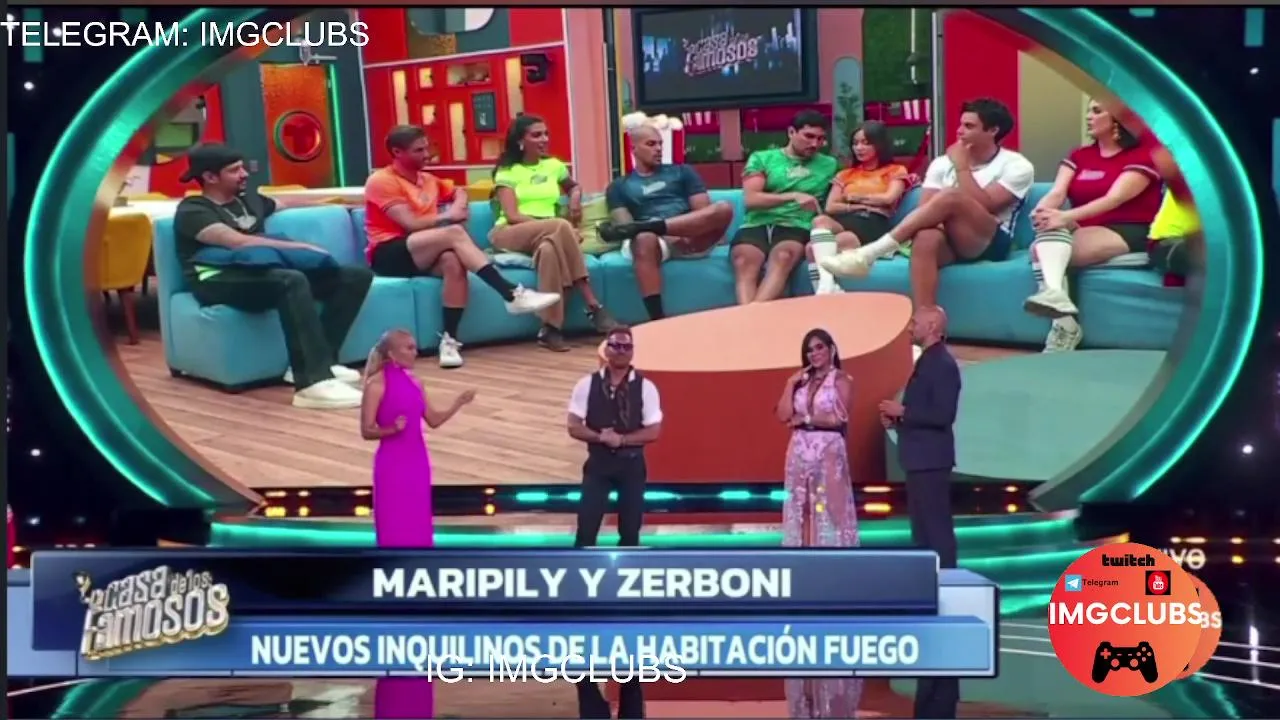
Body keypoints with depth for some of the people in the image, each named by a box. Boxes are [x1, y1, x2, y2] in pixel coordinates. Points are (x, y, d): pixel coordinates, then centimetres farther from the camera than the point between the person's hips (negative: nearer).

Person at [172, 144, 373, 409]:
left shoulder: (249, 200, 26)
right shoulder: (193, 211, 2)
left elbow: (289, 203, 44)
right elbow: (238, 242, -14)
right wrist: (302, 248, -15)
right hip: (221, 281, -8)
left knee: (357, 275, -2)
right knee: (291, 280, -40)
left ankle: (320, 362, -13)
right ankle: (312, 383, -48)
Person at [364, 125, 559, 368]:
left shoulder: (428, 179, 20)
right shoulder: (381, 181, -3)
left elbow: (459, 192, 35)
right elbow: (411, 224, -14)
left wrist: (459, 206, 12)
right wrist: (447, 217, -3)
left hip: (423, 255, 6)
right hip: (389, 254, -6)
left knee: (453, 260, -33)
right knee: (454, 232, -30)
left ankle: (449, 338, -33)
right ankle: (511, 294, -34)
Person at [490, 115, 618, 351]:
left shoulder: (554, 165, 16)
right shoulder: (507, 172, 3)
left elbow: (575, 186, 39)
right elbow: (512, 216, -10)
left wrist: (576, 197, 13)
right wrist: (554, 225, -21)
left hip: (548, 235, 4)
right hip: (509, 235, -4)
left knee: (549, 249, -39)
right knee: (561, 226, -36)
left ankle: (551, 328, -43)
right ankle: (593, 305, -37)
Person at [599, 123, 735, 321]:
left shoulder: (681, 172, 24)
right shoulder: (619, 187, 20)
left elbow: (703, 210, 10)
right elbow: (624, 225, 4)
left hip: (692, 236, 2)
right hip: (655, 240, -2)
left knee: (724, 209, -29)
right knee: (643, 240, -40)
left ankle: (638, 228, -36)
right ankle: (657, 320, -48)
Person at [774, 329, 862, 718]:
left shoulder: (842, 380, 1)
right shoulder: (801, 382, 16)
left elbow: (838, 418, -12)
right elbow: (783, 415, 4)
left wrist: (806, 418, -6)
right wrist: (791, 383, 0)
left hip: (829, 457, -6)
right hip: (800, 458, 6)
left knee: (829, 518, -7)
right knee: (802, 519, 3)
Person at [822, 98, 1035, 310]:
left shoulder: (1017, 166, 2)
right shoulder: (942, 164, 15)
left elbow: (983, 206, -12)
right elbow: (926, 209, 4)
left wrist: (962, 167, -6)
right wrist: (938, 220, -18)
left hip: (990, 243, -3)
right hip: (950, 241, 4)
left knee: (951, 197, -32)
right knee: (926, 238, -36)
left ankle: (869, 253, -36)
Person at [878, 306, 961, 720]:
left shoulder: (942, 365, -16)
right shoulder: (927, 362, 15)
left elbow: (943, 415, -22)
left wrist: (902, 412, -18)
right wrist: (897, 417, 8)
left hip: (931, 461, -10)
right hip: (919, 459, 10)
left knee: (938, 530, -7)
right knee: (923, 529, 15)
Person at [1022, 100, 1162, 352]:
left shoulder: (1142, 156, -1)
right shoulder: (1078, 156, 19)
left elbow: (1113, 199, -17)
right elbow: (1057, 193, 2)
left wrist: (1066, 217, -32)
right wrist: (1042, 211, -24)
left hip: (1126, 233, -5)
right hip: (1081, 232, 6)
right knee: (1040, 246, -30)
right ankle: (1063, 319, -45)